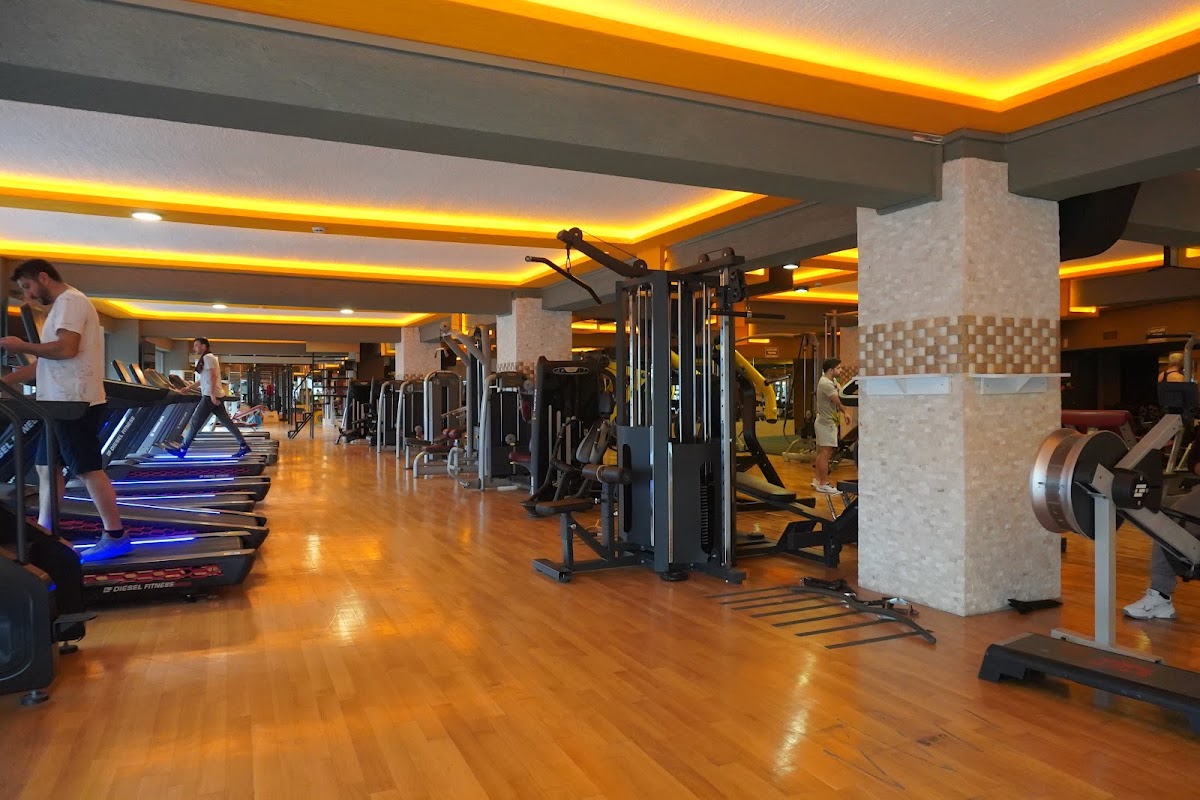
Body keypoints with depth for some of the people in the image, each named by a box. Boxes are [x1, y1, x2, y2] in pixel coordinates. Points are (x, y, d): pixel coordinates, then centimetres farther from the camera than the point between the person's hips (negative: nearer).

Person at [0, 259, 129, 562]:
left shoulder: (69, 301, -9)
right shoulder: (63, 306, 21)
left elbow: (66, 348, -23)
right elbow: (46, 362, 21)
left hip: (76, 403, -11)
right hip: (64, 403, 11)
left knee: (89, 469, -8)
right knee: (47, 466, 15)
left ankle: (115, 537, -4)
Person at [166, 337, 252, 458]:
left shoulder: (207, 357, -7)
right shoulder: (209, 358, 23)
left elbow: (212, 376, -18)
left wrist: (212, 394, -24)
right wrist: (189, 387, 34)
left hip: (210, 396, -10)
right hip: (214, 395, 10)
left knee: (196, 421, -4)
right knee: (227, 422, 5)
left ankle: (183, 449, 1)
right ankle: (243, 445, 0)